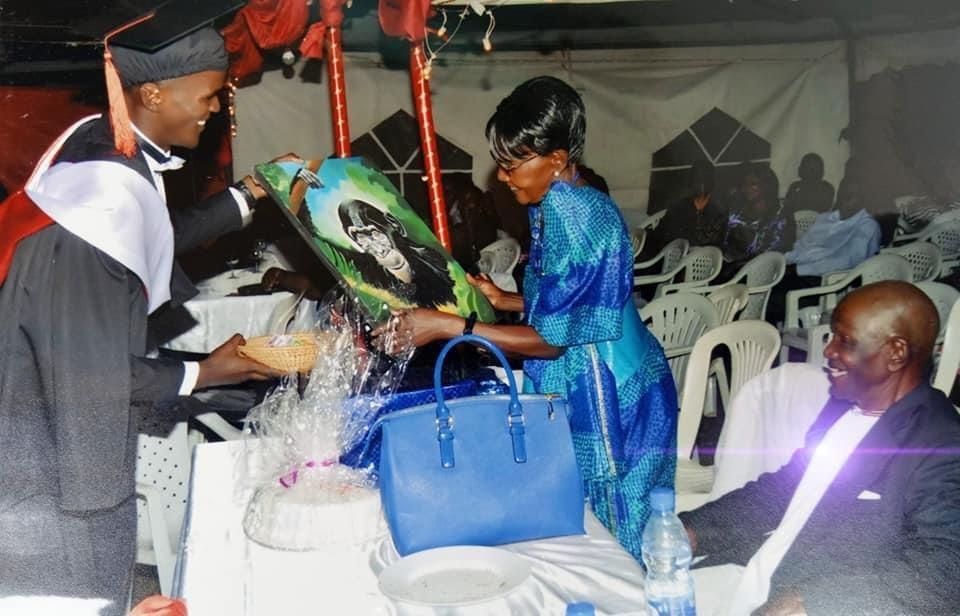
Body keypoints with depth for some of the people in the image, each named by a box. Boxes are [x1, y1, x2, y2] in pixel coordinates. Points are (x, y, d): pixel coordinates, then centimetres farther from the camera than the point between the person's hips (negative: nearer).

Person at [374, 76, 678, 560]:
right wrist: (506, 300, 10)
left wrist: (448, 326, -25)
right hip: (580, 391, 9)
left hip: (609, 398, -9)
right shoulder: (556, 208, 6)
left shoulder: (575, 218, -24)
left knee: (613, 527, 5)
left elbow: (550, 340, -23)